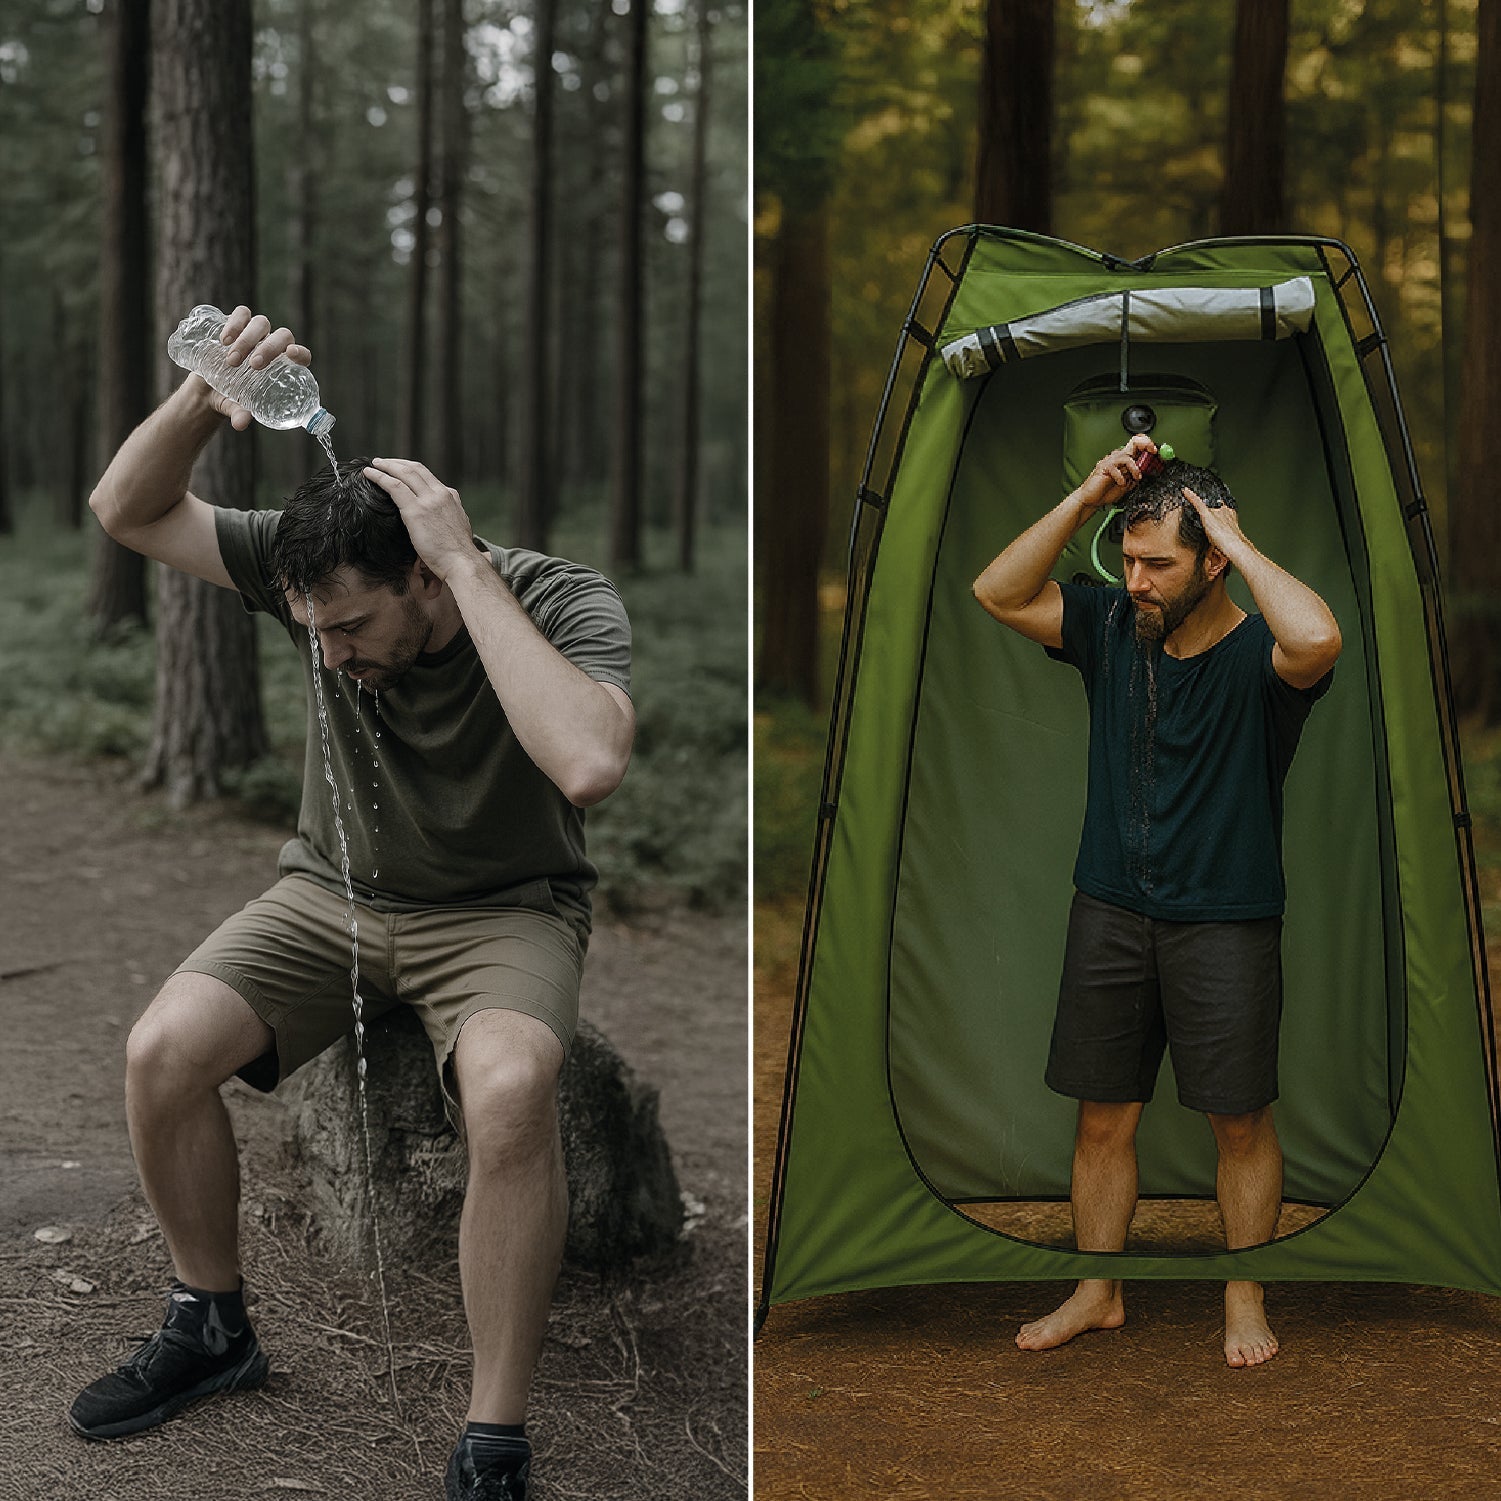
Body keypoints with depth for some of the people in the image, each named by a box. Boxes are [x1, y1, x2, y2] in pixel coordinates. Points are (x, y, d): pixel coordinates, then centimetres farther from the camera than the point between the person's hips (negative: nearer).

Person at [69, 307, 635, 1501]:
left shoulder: (564, 607, -24)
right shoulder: (316, 582, -12)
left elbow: (590, 763, -45)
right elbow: (128, 511, -10)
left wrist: (471, 566, -41)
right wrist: (202, 400, -31)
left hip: (502, 911, -4)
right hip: (334, 894, 4)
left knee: (510, 1087, -37)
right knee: (160, 1051, -20)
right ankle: (212, 1327, 7)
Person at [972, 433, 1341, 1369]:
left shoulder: (1258, 658, -14)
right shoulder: (1112, 631, 2)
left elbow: (1318, 639, -38)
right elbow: (1000, 593, -4)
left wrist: (1238, 541, -25)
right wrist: (1088, 496, -11)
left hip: (1224, 927, -4)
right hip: (1110, 913, 4)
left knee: (1241, 1120, 7)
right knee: (1104, 1116, 11)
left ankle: (1246, 1300, 24)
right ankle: (1098, 1294, 26)